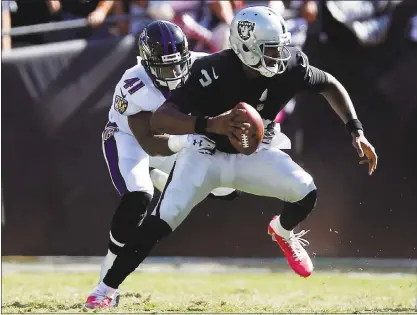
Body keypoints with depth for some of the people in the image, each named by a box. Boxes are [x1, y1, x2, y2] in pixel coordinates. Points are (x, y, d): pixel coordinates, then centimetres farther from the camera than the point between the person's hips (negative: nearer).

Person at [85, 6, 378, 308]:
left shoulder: (290, 65, -19)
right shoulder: (213, 72, -31)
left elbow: (330, 85, 2)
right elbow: (159, 119, -39)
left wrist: (356, 129, -5)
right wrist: (210, 124, -55)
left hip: (253, 154, 3)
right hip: (206, 153, -3)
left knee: (307, 193, -18)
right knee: (159, 224, -17)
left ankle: (283, 232, 18)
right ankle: (107, 289, -4)